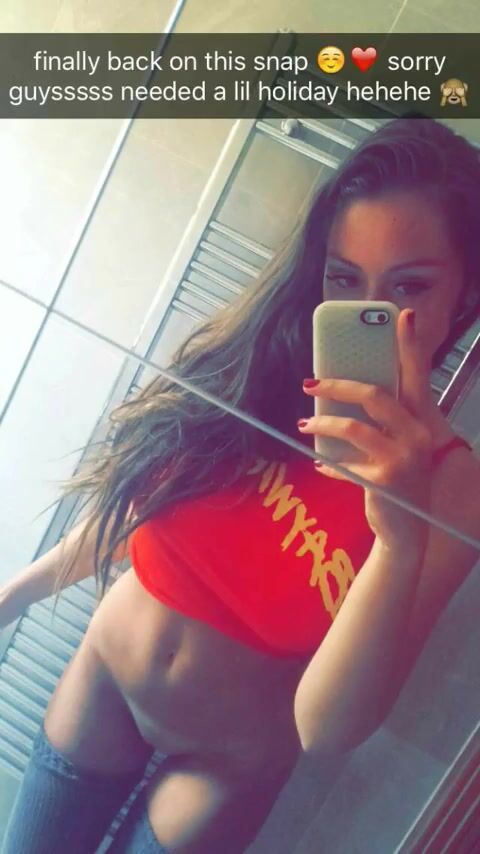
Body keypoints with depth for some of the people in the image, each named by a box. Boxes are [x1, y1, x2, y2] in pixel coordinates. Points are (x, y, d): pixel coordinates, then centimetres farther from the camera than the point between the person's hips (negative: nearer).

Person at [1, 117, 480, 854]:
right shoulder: (243, 365, -16)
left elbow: (325, 729, -27)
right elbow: (131, 503, 0)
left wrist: (400, 535, -42)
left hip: (226, 764, -2)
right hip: (99, 688, 3)